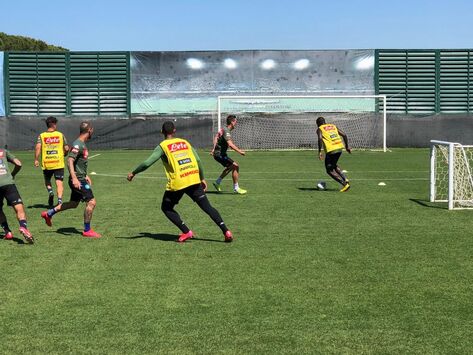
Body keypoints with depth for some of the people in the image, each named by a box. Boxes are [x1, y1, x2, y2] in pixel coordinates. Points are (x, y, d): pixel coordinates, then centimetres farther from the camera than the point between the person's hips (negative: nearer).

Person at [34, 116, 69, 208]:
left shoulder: (41, 136, 3)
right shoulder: (60, 135, 3)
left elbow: (38, 147, -11)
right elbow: (66, 149, 3)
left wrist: (36, 160, -7)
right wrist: (63, 154, 24)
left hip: (46, 163, 1)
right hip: (59, 163, -1)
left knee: (47, 180, 20)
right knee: (59, 182, -2)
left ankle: (50, 191, -8)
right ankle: (59, 199, -19)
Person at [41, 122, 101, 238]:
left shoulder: (82, 144, 14)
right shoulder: (77, 144, -17)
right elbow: (70, 161, -26)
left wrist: (85, 176, 29)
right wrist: (74, 178, -33)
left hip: (81, 179, 10)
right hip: (78, 180, -10)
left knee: (73, 203, 20)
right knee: (91, 202, -10)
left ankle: (49, 213, 31)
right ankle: (87, 230, 0)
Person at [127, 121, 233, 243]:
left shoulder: (163, 146, 3)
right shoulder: (185, 142, 17)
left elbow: (147, 163, -4)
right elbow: (198, 161, 13)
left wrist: (133, 173, 10)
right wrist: (202, 178, 22)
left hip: (177, 182, -4)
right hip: (194, 180, 4)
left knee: (166, 208, 16)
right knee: (207, 207, 6)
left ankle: (186, 232, 4)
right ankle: (226, 232, -5)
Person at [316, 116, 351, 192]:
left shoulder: (319, 129, 7)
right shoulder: (333, 126, 22)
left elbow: (320, 139, -14)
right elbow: (344, 135, 13)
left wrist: (320, 152, -14)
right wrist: (347, 146, 19)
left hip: (331, 150, -6)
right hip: (339, 148, 6)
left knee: (329, 170, 8)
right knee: (334, 165, 29)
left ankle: (344, 184, -6)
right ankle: (345, 179, 11)